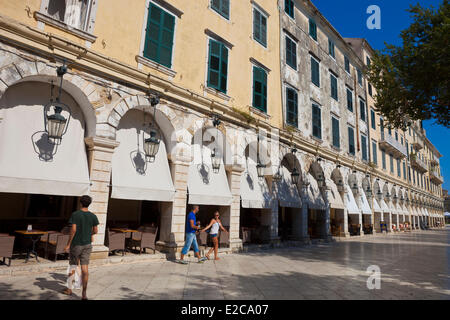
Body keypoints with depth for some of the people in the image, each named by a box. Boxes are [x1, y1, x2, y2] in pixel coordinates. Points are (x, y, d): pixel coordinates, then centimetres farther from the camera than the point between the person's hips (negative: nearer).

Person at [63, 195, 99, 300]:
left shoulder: (75, 214, -10)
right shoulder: (93, 216, -1)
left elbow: (73, 229, -16)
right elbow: (95, 231, 4)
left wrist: (68, 244, -9)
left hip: (76, 244, -2)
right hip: (87, 244, 2)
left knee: (72, 266, 16)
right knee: (84, 268, 1)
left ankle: (70, 289, 32)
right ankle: (84, 293, -1)